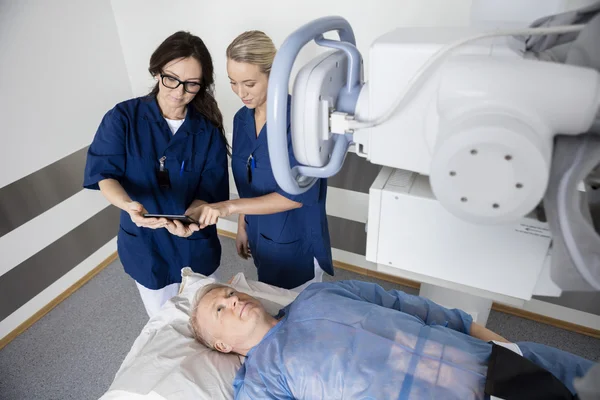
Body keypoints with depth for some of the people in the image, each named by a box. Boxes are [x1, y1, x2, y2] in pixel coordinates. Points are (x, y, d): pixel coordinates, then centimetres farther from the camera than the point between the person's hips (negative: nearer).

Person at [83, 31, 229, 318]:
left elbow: (210, 191, -13)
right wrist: (129, 205, -38)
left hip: (196, 247, 0)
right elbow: (105, 176, -15)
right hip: (145, 247, 0)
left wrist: (191, 217, -36)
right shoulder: (123, 117, -11)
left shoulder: (208, 131, -10)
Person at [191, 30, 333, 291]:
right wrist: (242, 225, 9)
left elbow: (298, 195, -26)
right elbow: (248, 183, 7)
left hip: (296, 241, -6)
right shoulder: (242, 119, -2)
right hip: (260, 235, 6)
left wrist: (231, 206, -31)